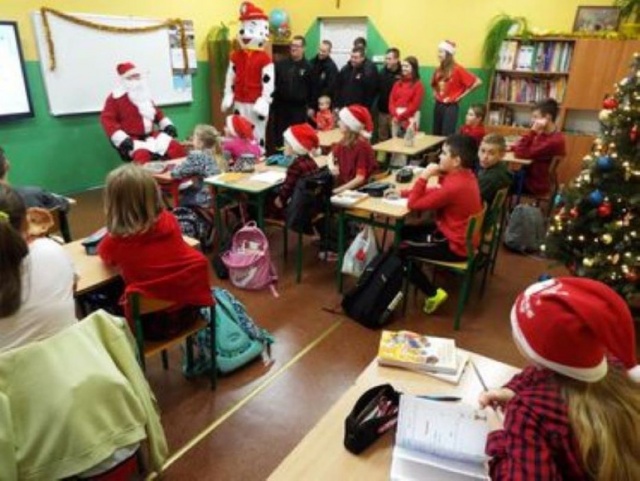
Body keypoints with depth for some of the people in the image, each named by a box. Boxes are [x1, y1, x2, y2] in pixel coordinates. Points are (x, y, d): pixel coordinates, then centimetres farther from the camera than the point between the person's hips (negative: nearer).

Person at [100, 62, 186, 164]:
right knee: (142, 155, -38)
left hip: (150, 136, 6)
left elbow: (157, 112, 31)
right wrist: (121, 138, -21)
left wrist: (167, 125, 14)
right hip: (131, 140, -6)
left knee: (176, 147, -9)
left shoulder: (144, 95, 18)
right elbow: (107, 119, -9)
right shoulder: (115, 98, -2)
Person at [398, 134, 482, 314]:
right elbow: (436, 192, 10)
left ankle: (433, 294, 2)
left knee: (400, 249, -4)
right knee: (404, 231, 14)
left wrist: (424, 176, -18)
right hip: (457, 234, 10)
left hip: (455, 246, -10)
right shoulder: (465, 175, -1)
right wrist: (404, 192, 2)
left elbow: (413, 204, -23)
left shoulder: (454, 186, -31)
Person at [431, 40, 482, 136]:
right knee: (436, 135, 8)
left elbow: (477, 82, -13)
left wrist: (461, 95, -11)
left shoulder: (457, 69, -11)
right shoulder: (439, 69, 9)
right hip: (438, 105, 7)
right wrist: (435, 92, 12)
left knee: (447, 136, -10)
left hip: (451, 107, -7)